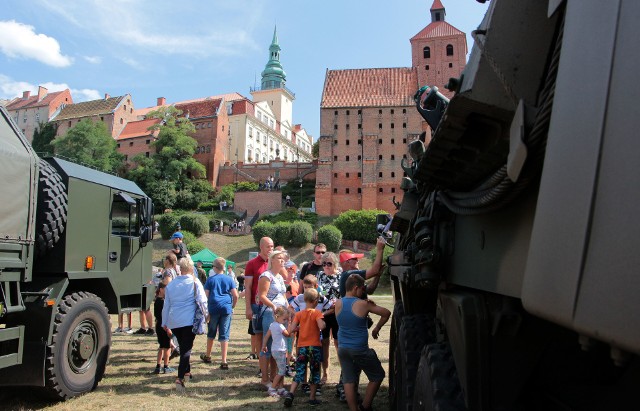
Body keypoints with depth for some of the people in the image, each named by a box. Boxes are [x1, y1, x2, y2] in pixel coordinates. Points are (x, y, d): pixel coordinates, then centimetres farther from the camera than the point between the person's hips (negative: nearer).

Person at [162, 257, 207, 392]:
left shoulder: (171, 284, 10)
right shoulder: (194, 282, -3)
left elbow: (166, 304, 15)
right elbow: (202, 300, -9)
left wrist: (164, 322, 23)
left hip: (174, 321, 5)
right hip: (189, 320, -5)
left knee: (183, 346, 22)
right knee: (187, 348, -4)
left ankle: (187, 372, 33)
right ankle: (180, 378, -15)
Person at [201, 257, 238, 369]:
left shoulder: (210, 279, 2)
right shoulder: (229, 280, 4)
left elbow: (206, 295, -2)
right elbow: (235, 295, 0)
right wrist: (232, 306, 15)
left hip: (213, 308, 0)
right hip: (226, 309, 0)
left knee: (211, 333, 18)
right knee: (224, 335, 1)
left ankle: (208, 356, 36)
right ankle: (224, 362, -4)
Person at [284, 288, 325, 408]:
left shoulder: (299, 314, 1)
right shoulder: (317, 313, -9)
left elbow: (291, 329, -7)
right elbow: (321, 326, -25)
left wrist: (299, 327, 12)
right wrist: (323, 321, -4)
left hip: (302, 347, 3)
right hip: (315, 346, -3)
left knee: (299, 372, 8)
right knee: (315, 373, 12)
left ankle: (290, 393, -10)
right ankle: (312, 398, 17)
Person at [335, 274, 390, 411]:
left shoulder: (338, 303, 0)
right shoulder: (363, 304, -13)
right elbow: (386, 313, -7)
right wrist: (376, 329, 6)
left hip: (342, 348, 5)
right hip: (359, 349, -5)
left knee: (348, 380, 10)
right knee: (377, 376, 14)